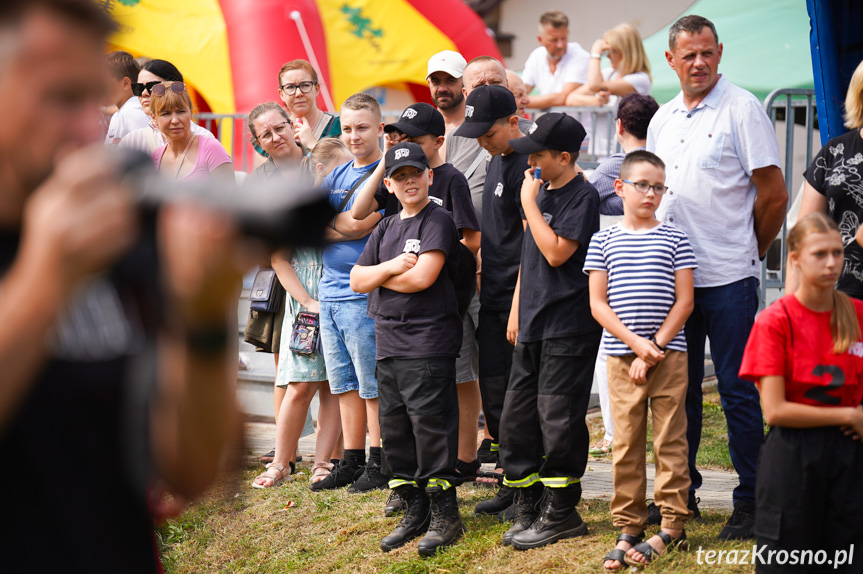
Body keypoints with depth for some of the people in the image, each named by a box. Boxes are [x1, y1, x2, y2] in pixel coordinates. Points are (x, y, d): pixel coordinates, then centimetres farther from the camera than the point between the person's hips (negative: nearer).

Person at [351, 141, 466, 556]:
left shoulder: (438, 221, -6)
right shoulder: (386, 229, 18)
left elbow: (422, 277, -16)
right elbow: (357, 280, 12)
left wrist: (381, 277, 0)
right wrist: (389, 267, -7)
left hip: (428, 344, -8)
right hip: (388, 343, 8)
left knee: (430, 426, -8)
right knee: (394, 430, 10)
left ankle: (445, 517, 0)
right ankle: (414, 511, 20)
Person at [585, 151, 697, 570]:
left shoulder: (674, 240, 3)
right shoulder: (604, 241, 6)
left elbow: (684, 301, -1)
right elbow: (598, 303, 1)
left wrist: (656, 348, -9)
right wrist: (635, 343, -10)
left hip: (668, 356, -1)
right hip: (621, 357, 1)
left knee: (670, 441, 0)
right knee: (625, 443, 4)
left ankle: (672, 524, 7)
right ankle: (628, 527, 12)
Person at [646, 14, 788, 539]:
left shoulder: (742, 109, -6)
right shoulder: (663, 120, 14)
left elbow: (774, 195, -7)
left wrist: (747, 254, 1)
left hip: (728, 278, -6)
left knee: (738, 391, -2)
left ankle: (751, 501, 5)